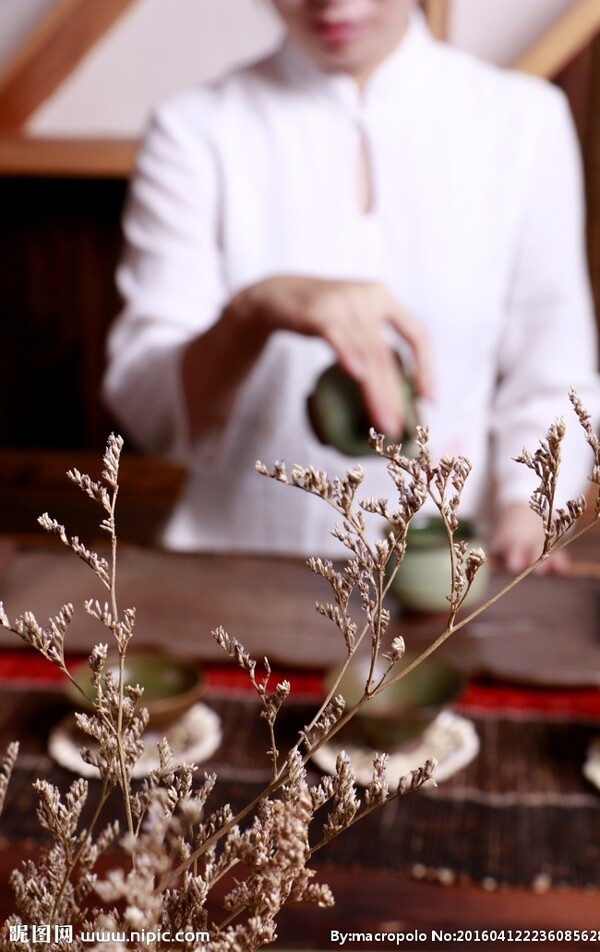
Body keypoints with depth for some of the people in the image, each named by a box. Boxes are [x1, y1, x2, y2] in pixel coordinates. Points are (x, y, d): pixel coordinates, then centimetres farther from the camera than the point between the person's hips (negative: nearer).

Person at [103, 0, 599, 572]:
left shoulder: (525, 121, 4)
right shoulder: (197, 129, 1)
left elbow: (551, 385, 6)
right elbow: (147, 409, -7)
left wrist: (524, 517, -12)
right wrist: (254, 310, -25)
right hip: (244, 561, -1)